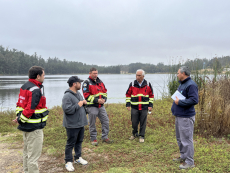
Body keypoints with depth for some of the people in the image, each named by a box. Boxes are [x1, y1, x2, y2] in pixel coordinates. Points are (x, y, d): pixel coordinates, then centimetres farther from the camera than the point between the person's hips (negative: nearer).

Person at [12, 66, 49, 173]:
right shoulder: (36, 90, -21)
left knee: (27, 152, 22)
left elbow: (19, 104, 12)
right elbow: (30, 109, -25)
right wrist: (20, 119, -13)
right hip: (34, 127, -10)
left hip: (26, 126, 10)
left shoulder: (24, 87, 10)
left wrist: (19, 116, 3)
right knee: (34, 155, 0)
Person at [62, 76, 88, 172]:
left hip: (81, 123, 9)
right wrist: (78, 105, -21)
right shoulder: (67, 96, -19)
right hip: (72, 124, -9)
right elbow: (67, 109, -27)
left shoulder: (78, 94, 11)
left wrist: (84, 103, 1)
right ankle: (68, 162, 16)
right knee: (71, 143, 3)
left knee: (79, 141, 19)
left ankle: (78, 157, 34)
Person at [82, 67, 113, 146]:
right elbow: (86, 95, -15)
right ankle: (93, 139, 18)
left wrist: (104, 98, -3)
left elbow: (105, 91, 17)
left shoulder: (100, 82, 12)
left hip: (101, 106, 6)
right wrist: (97, 100, -20)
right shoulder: (87, 83, -8)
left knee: (106, 121, 8)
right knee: (92, 124, 4)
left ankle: (105, 137, 21)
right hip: (92, 106, -6)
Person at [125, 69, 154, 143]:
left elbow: (151, 95, 8)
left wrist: (150, 105, 2)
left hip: (144, 107, 0)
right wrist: (128, 104, 1)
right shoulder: (132, 84, 1)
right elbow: (128, 95, 7)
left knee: (143, 123, 5)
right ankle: (134, 134, 30)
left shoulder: (148, 84, 2)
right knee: (134, 122, 7)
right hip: (134, 107, 0)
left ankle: (141, 136, 19)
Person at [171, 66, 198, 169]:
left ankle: (189, 162, 9)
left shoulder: (191, 85, -17)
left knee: (186, 139, -2)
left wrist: (179, 102, -19)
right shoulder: (182, 84, 14)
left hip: (186, 117, -10)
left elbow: (194, 100, -26)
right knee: (180, 138, 19)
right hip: (179, 116, 10)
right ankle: (183, 157, 34)